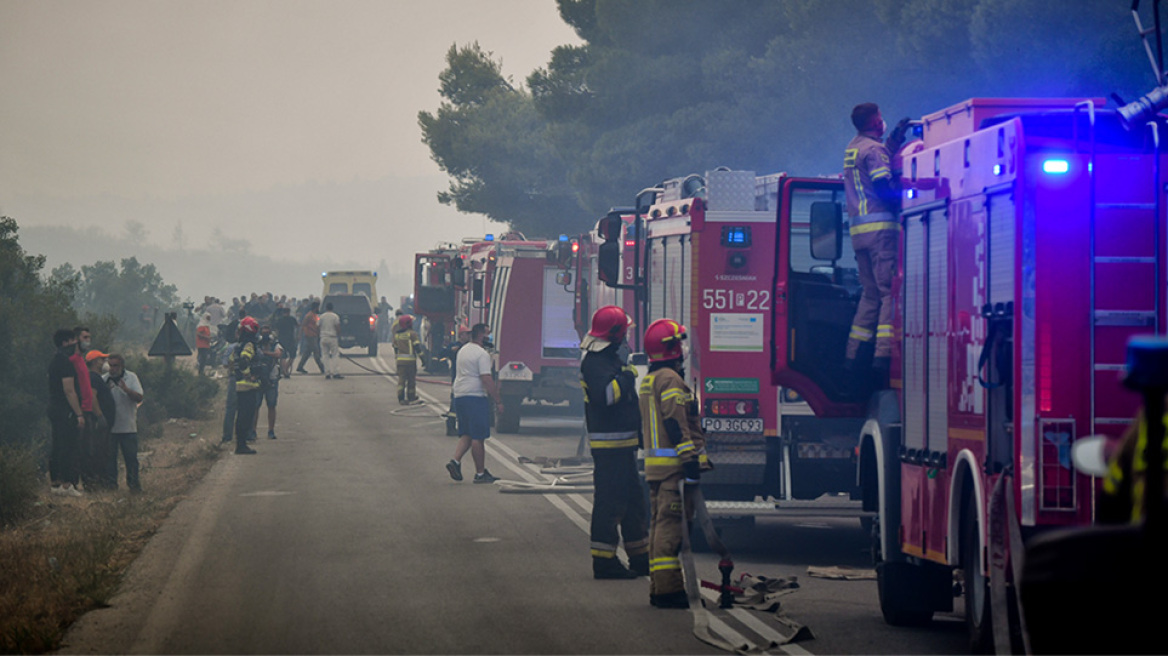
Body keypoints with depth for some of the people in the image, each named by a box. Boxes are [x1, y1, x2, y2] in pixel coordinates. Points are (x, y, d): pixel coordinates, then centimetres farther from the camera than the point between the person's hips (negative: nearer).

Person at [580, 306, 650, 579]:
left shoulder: (611, 358, 18)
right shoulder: (595, 362, -15)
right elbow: (605, 395, -30)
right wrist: (625, 379, -18)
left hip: (622, 443, 11)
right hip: (609, 445, -11)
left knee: (633, 501, 15)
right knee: (609, 502, -8)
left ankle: (640, 558, 22)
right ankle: (604, 561, -6)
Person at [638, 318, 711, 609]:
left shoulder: (649, 380, 19)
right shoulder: (670, 380, -13)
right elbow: (676, 424, -20)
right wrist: (691, 459, -21)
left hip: (654, 462, 10)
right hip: (673, 464, -10)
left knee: (660, 523, 13)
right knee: (671, 523, -10)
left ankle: (659, 587, 15)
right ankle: (668, 588, -13)